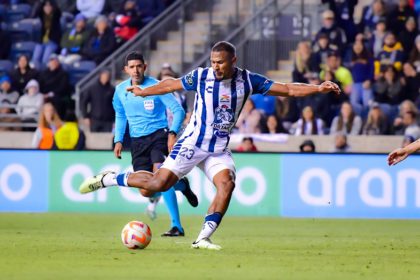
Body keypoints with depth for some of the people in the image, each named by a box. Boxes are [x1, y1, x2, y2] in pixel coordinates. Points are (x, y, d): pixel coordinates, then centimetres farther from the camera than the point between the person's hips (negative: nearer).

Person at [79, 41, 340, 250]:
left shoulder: (247, 80, -4)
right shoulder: (201, 76, -7)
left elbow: (287, 89, -4)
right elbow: (172, 85, 10)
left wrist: (318, 88, -15)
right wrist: (143, 92, 21)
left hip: (219, 149, 3)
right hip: (192, 143, -3)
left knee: (227, 184, -23)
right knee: (160, 183, -12)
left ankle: (204, 237, -19)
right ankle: (108, 179, 5)